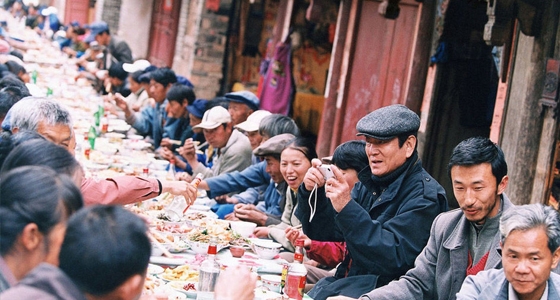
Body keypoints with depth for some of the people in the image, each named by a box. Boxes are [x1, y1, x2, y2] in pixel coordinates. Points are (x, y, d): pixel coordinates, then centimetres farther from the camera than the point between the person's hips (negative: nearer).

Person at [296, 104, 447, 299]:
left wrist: (347, 208, -27)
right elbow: (322, 232, 10)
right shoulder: (369, 183, 8)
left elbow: (394, 258, -23)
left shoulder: (424, 195, -11)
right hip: (347, 281, 6)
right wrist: (310, 191, -8)